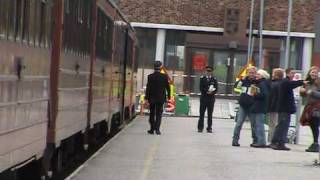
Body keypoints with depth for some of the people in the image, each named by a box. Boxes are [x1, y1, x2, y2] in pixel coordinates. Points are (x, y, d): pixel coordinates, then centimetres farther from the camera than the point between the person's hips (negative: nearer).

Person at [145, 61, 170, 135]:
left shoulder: (150, 76, -8)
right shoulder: (164, 76, -7)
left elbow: (148, 88, -9)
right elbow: (168, 87, -1)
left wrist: (146, 98, -6)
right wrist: (168, 96, 10)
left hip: (152, 98, 0)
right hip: (161, 98, 0)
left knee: (152, 114, 12)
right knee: (159, 114, 4)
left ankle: (152, 129, 15)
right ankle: (157, 129, -5)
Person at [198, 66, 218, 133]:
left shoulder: (214, 79, 6)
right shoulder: (202, 79, 6)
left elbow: (216, 89, 3)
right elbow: (201, 88, -2)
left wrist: (211, 92, -16)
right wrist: (207, 92, -16)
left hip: (211, 98, 0)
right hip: (203, 98, 0)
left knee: (210, 114, 1)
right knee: (202, 113, 1)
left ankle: (209, 128, 5)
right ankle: (200, 128, 6)